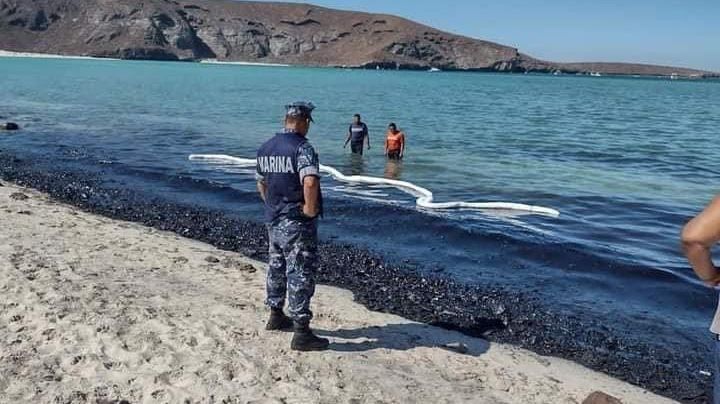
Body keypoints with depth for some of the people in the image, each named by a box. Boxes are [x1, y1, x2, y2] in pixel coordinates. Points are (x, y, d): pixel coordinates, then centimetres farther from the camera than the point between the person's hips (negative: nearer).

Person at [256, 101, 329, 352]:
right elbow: (310, 182, -33)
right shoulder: (302, 148, -18)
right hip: (297, 223, -8)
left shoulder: (265, 148, 8)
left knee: (277, 268, 22)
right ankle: (301, 334, 4)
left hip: (273, 221, 8)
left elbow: (261, 183, 19)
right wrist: (311, 208, -20)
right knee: (301, 274, -2)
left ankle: (276, 317, 37)